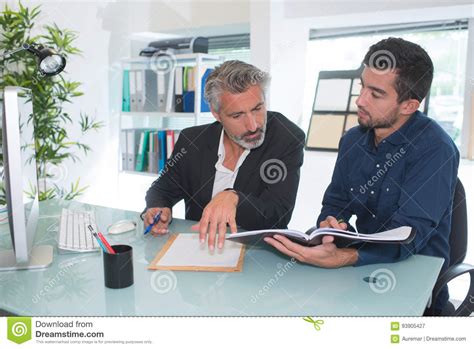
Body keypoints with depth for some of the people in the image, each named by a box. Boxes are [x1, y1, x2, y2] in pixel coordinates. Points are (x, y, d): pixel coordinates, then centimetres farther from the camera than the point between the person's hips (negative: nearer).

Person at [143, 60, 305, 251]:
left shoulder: (289, 140, -12)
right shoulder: (192, 140, -3)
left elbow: (279, 216, -19)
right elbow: (162, 190, 11)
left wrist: (233, 198, -37)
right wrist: (157, 210, -13)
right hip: (197, 249, 4)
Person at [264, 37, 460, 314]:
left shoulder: (435, 150, -16)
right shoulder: (353, 140, 4)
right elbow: (335, 204, 9)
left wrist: (339, 258, -42)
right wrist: (329, 225, -16)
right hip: (365, 268, 6)